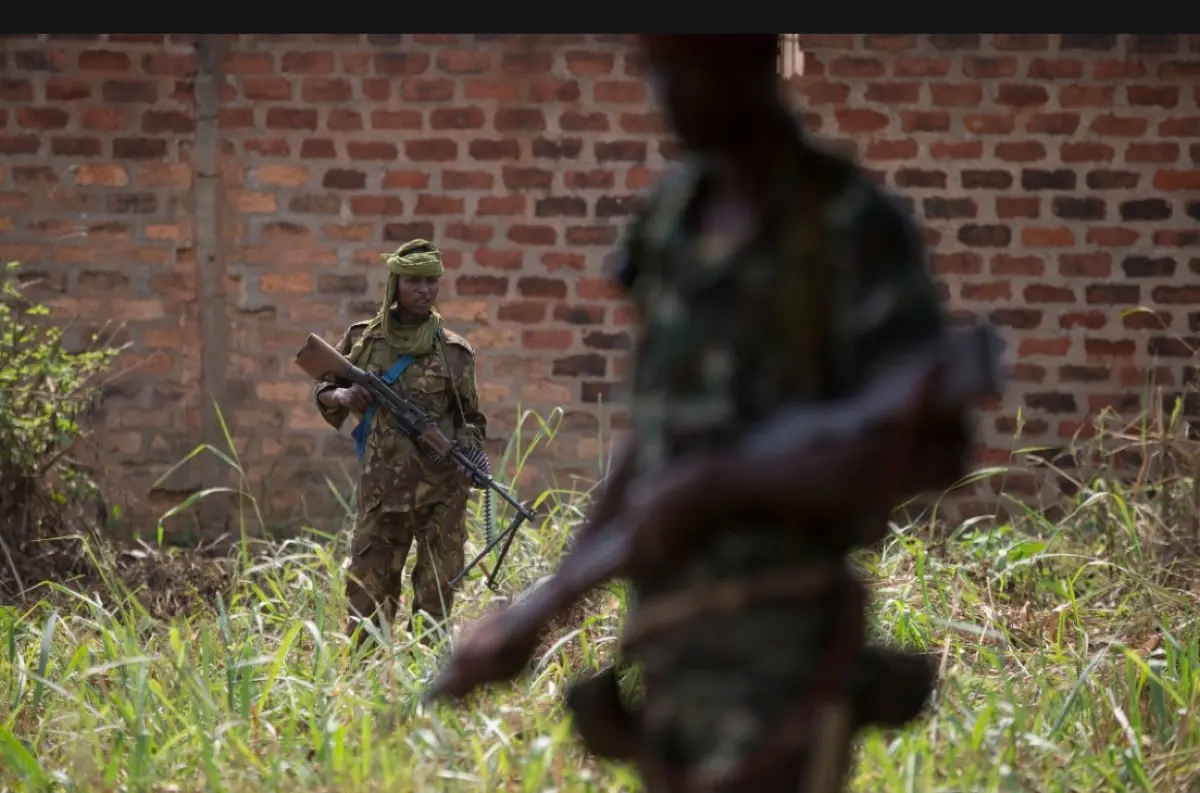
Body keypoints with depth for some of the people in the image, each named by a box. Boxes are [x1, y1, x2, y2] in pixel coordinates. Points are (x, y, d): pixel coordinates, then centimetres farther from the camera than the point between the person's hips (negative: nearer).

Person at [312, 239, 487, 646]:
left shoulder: (453, 351, 4)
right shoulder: (363, 339, 5)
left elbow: (470, 418, 11)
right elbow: (322, 390, 16)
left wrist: (470, 450, -9)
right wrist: (344, 396, -7)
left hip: (442, 490, 0)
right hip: (382, 487, 0)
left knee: (435, 594, 1)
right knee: (367, 588, 0)